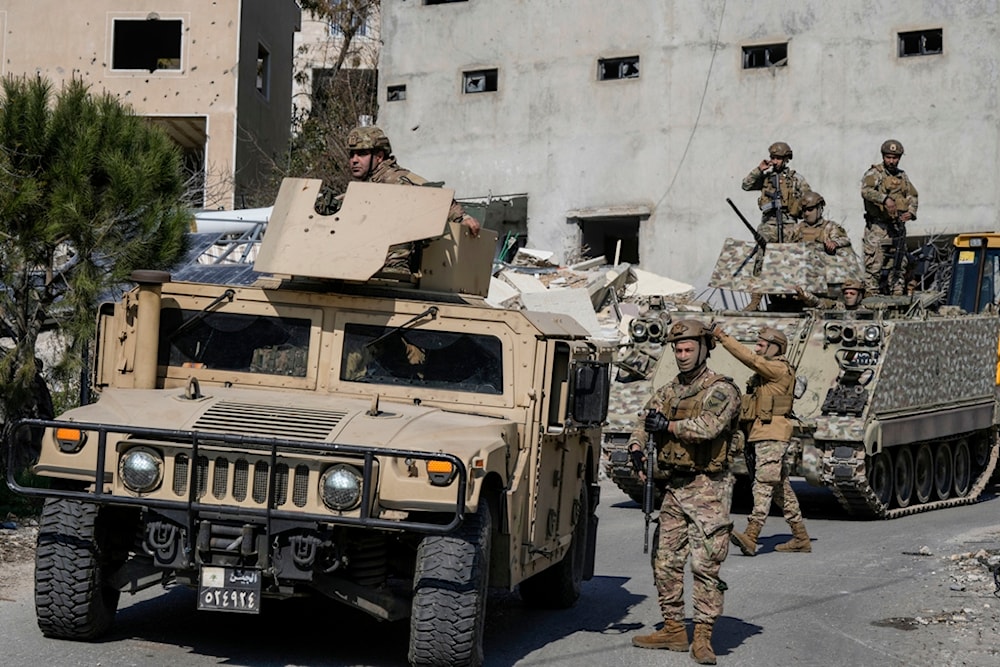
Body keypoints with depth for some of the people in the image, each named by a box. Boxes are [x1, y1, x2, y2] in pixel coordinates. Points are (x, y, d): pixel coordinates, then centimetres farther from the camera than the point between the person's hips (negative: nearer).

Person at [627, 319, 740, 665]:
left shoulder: (720, 389, -9)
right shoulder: (668, 391, 14)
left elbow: (708, 427, -24)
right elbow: (644, 424, 15)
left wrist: (668, 425, -14)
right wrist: (637, 446, -6)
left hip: (707, 489, -7)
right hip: (674, 487, 7)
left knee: (705, 565, -8)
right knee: (666, 561, 9)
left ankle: (702, 637, -5)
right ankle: (673, 629, 19)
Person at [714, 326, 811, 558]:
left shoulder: (780, 369, -9)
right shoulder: (764, 372, 20)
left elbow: (750, 358, -20)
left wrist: (722, 337, -21)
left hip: (772, 436, -10)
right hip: (759, 436, 10)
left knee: (763, 485, -18)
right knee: (781, 488, 12)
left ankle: (750, 537, -28)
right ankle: (801, 538, 18)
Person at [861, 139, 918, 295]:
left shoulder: (902, 176, 15)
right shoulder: (874, 174, -5)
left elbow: (912, 196, 12)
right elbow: (866, 191, -23)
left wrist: (911, 212, -9)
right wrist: (885, 199, -40)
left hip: (898, 227, 6)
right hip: (877, 228, -6)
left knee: (899, 264, 11)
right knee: (874, 265, -8)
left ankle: (897, 295, 19)